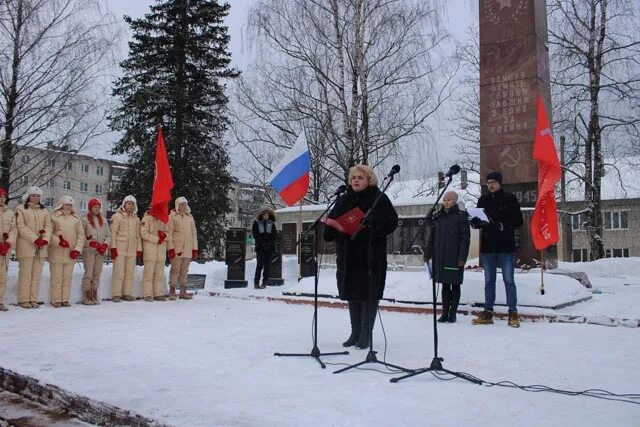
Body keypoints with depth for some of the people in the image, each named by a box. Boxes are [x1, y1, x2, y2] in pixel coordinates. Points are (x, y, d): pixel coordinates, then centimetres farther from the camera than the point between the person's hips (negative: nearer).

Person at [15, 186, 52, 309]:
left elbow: (48, 226, 8)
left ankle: (33, 299, 9)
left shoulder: (44, 211, 16)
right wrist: (35, 239, -16)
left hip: (41, 247, 4)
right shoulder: (20, 209, 3)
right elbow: (21, 227, -7)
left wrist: (45, 239, -11)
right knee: (26, 274, -5)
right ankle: (23, 300, 1)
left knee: (37, 274, 4)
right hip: (26, 246, -4)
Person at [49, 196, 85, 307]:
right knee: (57, 277, -1)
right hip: (57, 252, -3)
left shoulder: (76, 219, 10)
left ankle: (65, 299, 13)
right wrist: (59, 242, -16)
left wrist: (77, 249, -2)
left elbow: (81, 235, 9)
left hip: (71, 253, 3)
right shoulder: (54, 217, 0)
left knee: (68, 277, 6)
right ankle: (56, 300, 7)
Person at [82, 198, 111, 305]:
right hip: (89, 251, -4)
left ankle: (94, 296, 13)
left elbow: (108, 235, 12)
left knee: (97, 274, 6)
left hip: (100, 251, 4)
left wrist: (105, 245, -4)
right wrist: (90, 242, -14)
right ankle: (86, 297, -2)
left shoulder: (103, 221, 14)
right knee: (89, 273, -7)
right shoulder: (85, 220, 1)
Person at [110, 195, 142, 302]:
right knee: (119, 271, -8)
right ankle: (116, 294, -2)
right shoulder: (117, 216, 1)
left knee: (130, 272, 4)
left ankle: (127, 293, 12)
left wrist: (139, 248, 12)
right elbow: (113, 233, -3)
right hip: (120, 247, -5)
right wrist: (113, 247, -10)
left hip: (132, 248, 5)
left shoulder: (136, 219, 16)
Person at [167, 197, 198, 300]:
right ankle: (172, 291, 2)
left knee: (184, 270, 8)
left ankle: (183, 291, 13)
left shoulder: (190, 217, 15)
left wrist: (195, 248, 10)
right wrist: (170, 247, -12)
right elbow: (169, 233, -4)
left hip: (188, 249, 5)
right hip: (176, 249, -4)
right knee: (175, 270, -4)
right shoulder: (172, 216, 1)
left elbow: (194, 234, 16)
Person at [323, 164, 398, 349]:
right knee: (351, 294, 12)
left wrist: (372, 227, -24)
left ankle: (366, 334, 9)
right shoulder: (343, 200, 13)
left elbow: (391, 222, -9)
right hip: (347, 255, 6)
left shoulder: (379, 199, -2)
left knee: (369, 294, -1)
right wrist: (331, 231, -4)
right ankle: (355, 333, 24)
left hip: (371, 255, -5)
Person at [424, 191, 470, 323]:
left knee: (455, 285, 5)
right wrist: (427, 254, 8)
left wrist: (462, 257, -13)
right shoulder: (437, 217, 9)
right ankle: (445, 312, 15)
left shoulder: (461, 217, -3)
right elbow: (432, 237, 13)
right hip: (440, 257, 4)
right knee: (445, 285, 9)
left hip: (455, 257, -4)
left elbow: (465, 238, -7)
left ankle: (453, 313, 12)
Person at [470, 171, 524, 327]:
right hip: (487, 247, 4)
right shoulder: (483, 200, 10)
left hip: (506, 247, -4)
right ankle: (488, 312, 15)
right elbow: (478, 222, 13)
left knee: (509, 280, -2)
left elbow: (518, 221, -3)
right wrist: (476, 222, -10)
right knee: (489, 281, 9)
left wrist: (503, 225, -18)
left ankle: (513, 313, 4)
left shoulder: (510, 199, 0)